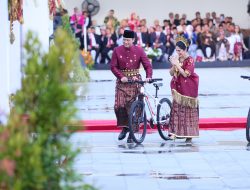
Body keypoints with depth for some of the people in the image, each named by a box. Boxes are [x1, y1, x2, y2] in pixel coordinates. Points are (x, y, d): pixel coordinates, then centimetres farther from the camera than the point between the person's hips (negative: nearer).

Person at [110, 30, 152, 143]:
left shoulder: (139, 51, 0)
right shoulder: (117, 50, 1)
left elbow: (147, 65, -3)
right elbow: (113, 66, -1)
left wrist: (148, 77, -20)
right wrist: (121, 76, -15)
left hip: (135, 80, -1)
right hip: (122, 81, 1)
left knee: (131, 106, -5)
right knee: (119, 105, -10)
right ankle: (124, 128, 11)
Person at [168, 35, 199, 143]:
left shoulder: (190, 60, -10)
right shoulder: (177, 59, 9)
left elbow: (185, 74, -19)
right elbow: (171, 73, 7)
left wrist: (177, 64, -20)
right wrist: (173, 65, -11)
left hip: (188, 89, -6)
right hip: (178, 88, 6)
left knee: (188, 111, -3)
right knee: (176, 109, 3)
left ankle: (189, 135, 0)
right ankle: (176, 132, 5)